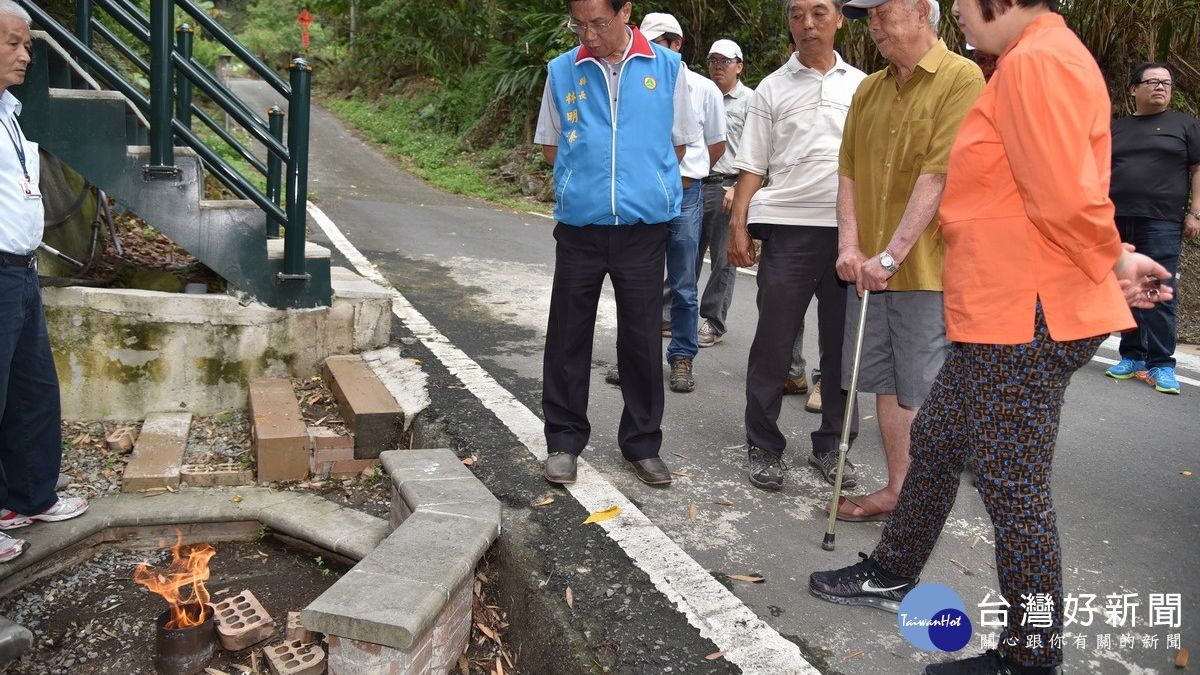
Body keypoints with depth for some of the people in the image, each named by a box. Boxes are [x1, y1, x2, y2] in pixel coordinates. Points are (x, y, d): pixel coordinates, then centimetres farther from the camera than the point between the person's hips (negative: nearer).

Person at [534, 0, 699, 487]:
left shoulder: (667, 67, 2)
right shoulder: (562, 71, 5)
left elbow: (678, 142, 10)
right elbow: (550, 145, 13)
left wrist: (646, 183, 5)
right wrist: (586, 178, 4)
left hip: (644, 226, -1)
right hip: (579, 225, 1)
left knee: (642, 339, 6)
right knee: (568, 336, 5)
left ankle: (642, 443, 21)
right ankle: (564, 441, 20)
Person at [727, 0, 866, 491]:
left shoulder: (862, 85, 12)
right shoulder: (772, 89, 8)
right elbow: (752, 166, 5)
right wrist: (738, 224, -5)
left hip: (850, 230, 2)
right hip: (786, 228, -2)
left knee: (842, 344, 8)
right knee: (772, 342, -1)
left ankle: (831, 445, 22)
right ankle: (763, 446, 12)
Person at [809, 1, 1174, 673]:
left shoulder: (1035, 62, -17)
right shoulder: (1037, 59, 17)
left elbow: (1068, 200, -22)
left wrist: (1113, 263, -6)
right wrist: (1112, 260, 10)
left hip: (1027, 319, -11)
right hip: (999, 315, 11)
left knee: (1014, 488, 1)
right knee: (935, 440, 21)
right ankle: (891, 574, 39)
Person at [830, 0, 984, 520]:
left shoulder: (962, 79, -9)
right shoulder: (868, 90, 12)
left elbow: (938, 177, -18)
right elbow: (849, 172, 9)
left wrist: (891, 255, -22)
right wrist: (850, 246, -5)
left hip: (926, 267, -6)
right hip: (869, 269, 7)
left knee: (924, 393, 2)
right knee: (887, 383, 13)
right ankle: (897, 490, 26)